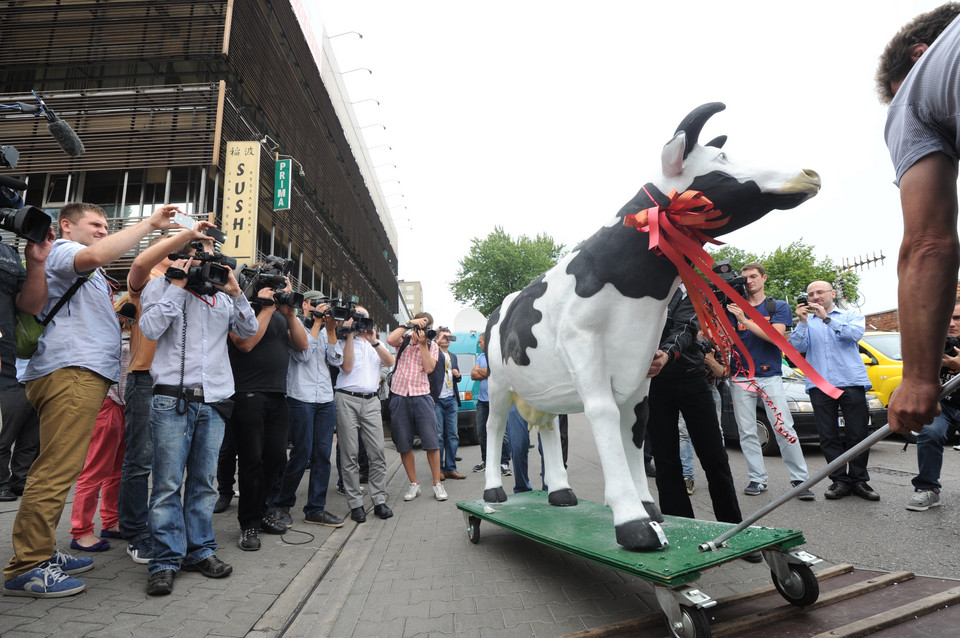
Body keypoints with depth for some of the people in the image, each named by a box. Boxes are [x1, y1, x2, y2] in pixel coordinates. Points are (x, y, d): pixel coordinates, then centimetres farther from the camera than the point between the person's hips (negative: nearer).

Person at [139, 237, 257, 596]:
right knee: (168, 482, -2)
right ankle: (165, 561, 8)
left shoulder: (223, 295, 17)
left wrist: (236, 293, 2)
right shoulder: (162, 285, 8)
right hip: (172, 399, -3)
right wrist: (177, 285, -6)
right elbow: (150, 329, -6)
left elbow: (248, 331, 12)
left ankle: (200, 551, 19)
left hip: (214, 401, 4)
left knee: (203, 481, 9)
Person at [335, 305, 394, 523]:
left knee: (377, 453, -2)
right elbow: (347, 366, -8)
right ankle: (355, 503, 6)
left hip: (371, 400, 3)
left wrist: (373, 340, -6)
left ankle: (379, 501, 6)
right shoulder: (343, 342, 9)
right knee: (350, 455, -1)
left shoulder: (376, 343, 19)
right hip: (347, 399, -3)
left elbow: (389, 362, 2)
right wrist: (350, 335, -6)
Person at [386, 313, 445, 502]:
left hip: (422, 396, 0)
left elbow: (429, 368, -7)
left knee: (431, 442, -4)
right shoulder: (404, 339, 6)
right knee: (404, 444, 5)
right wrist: (409, 323, -13)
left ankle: (437, 483, 8)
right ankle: (413, 484, 18)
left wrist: (423, 343, -9)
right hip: (399, 396, 1)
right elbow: (390, 340, -18)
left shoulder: (432, 345, 7)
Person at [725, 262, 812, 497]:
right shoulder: (734, 308, 11)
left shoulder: (779, 307, 8)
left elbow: (775, 336, -9)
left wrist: (744, 320, -15)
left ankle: (800, 479, 4)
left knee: (784, 429, -6)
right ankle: (757, 479, 9)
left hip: (769, 375, -2)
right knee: (746, 432, 2)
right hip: (740, 377, 2)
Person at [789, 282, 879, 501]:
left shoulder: (851, 315, 14)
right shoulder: (807, 322, 17)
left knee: (857, 433, 0)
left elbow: (855, 333, -8)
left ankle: (859, 480, 12)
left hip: (851, 382, -1)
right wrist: (802, 322, -10)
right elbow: (797, 347, 2)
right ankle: (840, 480, 9)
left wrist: (826, 318, -14)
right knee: (828, 436, 1)